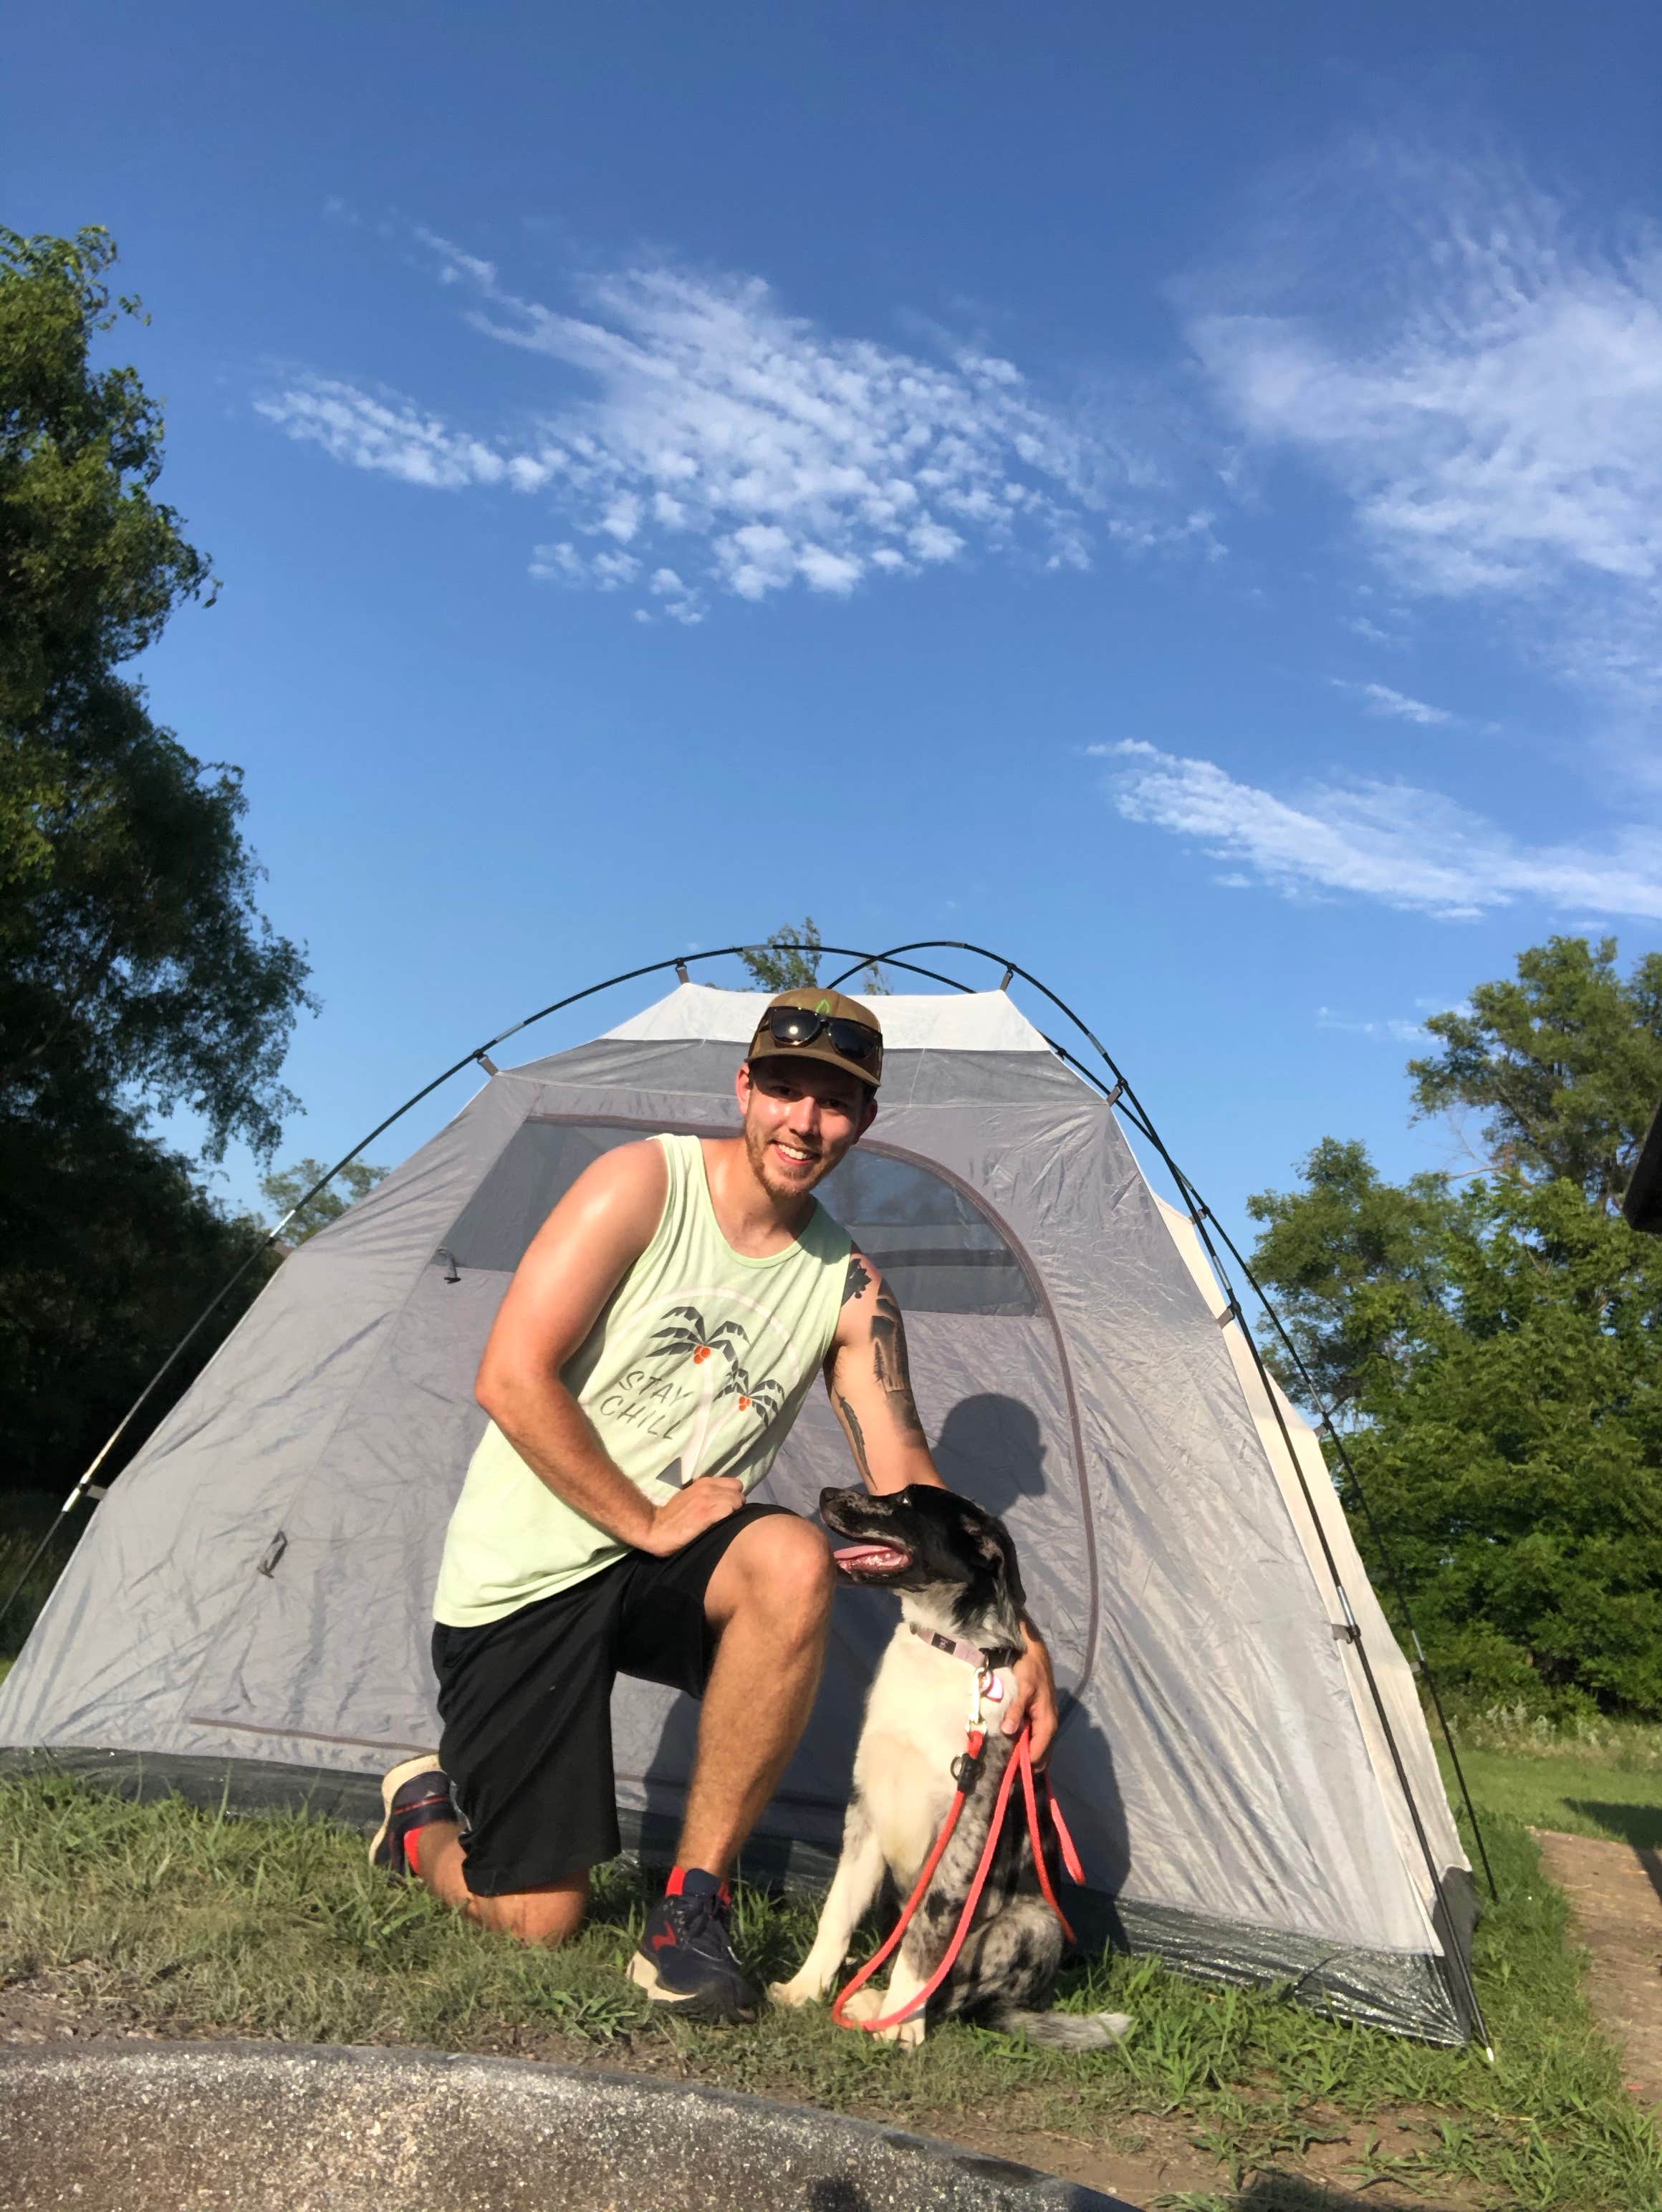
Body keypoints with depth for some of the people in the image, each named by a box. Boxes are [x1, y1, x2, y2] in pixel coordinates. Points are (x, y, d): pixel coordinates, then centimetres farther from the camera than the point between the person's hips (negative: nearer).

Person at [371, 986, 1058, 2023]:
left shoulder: (849, 1286, -2)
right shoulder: (645, 1182, -16)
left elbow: (905, 1475, -3)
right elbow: (512, 1378, -19)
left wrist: (1012, 1629, -15)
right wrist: (646, 1524, -16)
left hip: (663, 1568, 4)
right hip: (523, 1575, -3)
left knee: (795, 1560, -32)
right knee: (537, 1922, -3)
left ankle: (694, 1902, -14)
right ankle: (424, 1813, 34)